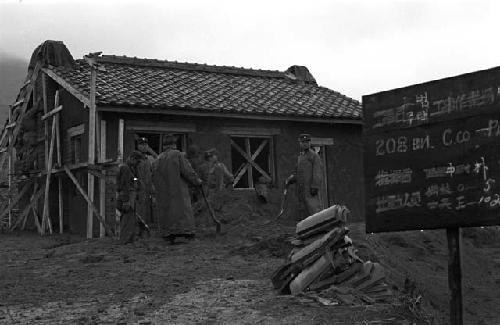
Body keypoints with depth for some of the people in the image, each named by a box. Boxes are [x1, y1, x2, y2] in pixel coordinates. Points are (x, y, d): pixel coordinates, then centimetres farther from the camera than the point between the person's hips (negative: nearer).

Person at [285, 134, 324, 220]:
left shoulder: (314, 155, -5)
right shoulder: (300, 157, 19)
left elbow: (318, 172, -13)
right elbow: (297, 173, 23)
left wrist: (315, 187, -22)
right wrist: (289, 180, 6)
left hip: (311, 190, -8)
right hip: (302, 190, 8)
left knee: (314, 211, -14)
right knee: (304, 213, 7)